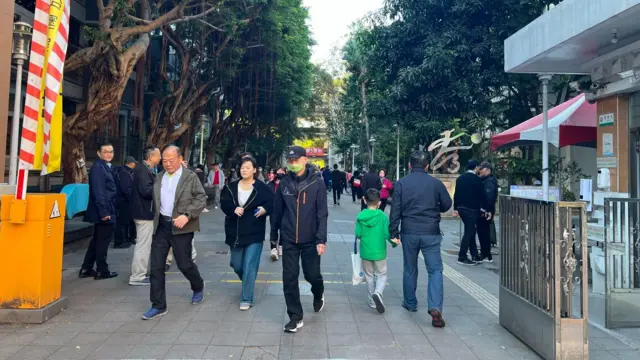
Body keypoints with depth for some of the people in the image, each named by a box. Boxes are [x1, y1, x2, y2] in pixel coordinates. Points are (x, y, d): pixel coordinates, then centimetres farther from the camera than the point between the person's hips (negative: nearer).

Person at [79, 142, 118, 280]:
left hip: (106, 211, 10)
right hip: (103, 212, -10)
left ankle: (86, 269, 24)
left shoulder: (106, 167, 15)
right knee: (103, 241, 0)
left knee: (97, 240, 16)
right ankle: (102, 271, 11)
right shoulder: (98, 167, -14)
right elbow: (98, 192, -21)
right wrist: (104, 212, -23)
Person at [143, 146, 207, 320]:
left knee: (184, 264, 5)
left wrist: (187, 215, -23)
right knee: (156, 266, 3)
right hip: (161, 226, 5)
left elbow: (202, 199, -11)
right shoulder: (159, 177, 11)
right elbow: (156, 200, 18)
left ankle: (198, 287, 36)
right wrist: (157, 219, 7)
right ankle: (158, 305, 13)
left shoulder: (191, 177, -6)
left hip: (180, 227, -5)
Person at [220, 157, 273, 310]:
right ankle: (247, 282, 46)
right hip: (235, 233, 4)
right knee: (236, 265, 15)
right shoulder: (231, 187, 5)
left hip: (254, 233, -4)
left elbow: (273, 202, -3)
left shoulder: (262, 188, -5)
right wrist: (233, 209, -20)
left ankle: (246, 299, 6)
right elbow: (223, 203, -1)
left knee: (249, 266, -5)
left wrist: (265, 209, -23)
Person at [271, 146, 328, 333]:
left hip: (311, 240, -2)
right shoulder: (284, 184, 1)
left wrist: (321, 239, -16)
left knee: (312, 275, 9)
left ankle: (318, 295, 44)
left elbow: (322, 214, -9)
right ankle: (295, 317, 16)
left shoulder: (317, 184, -7)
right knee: (289, 279, 2)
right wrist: (274, 236, 11)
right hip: (289, 240, 2)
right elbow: (277, 211, 7)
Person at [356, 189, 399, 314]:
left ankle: (373, 301, 20)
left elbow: (358, 234, -6)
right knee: (381, 275, 12)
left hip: (365, 252, 1)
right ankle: (378, 293, -15)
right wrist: (394, 242, 8)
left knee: (369, 276, 17)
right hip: (379, 252, -1)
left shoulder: (360, 216, -8)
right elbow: (387, 233, -11)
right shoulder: (382, 216, -11)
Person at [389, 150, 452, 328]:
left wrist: (393, 232, 2)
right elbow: (447, 205, 7)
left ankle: (410, 303, 28)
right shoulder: (436, 183, -2)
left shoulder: (401, 183, -2)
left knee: (410, 270, 16)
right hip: (431, 233, -1)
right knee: (435, 270, 2)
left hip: (409, 233, 1)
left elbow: (395, 210, -4)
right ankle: (435, 308, -12)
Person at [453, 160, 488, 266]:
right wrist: (484, 208, 1)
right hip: (472, 209, -7)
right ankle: (462, 257, 0)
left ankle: (475, 256, 20)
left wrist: (455, 208, 15)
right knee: (469, 232, -1)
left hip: (461, 208, 7)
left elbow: (456, 194, 10)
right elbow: (481, 195, -8)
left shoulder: (460, 178, 8)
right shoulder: (477, 179, -11)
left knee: (470, 232, 15)